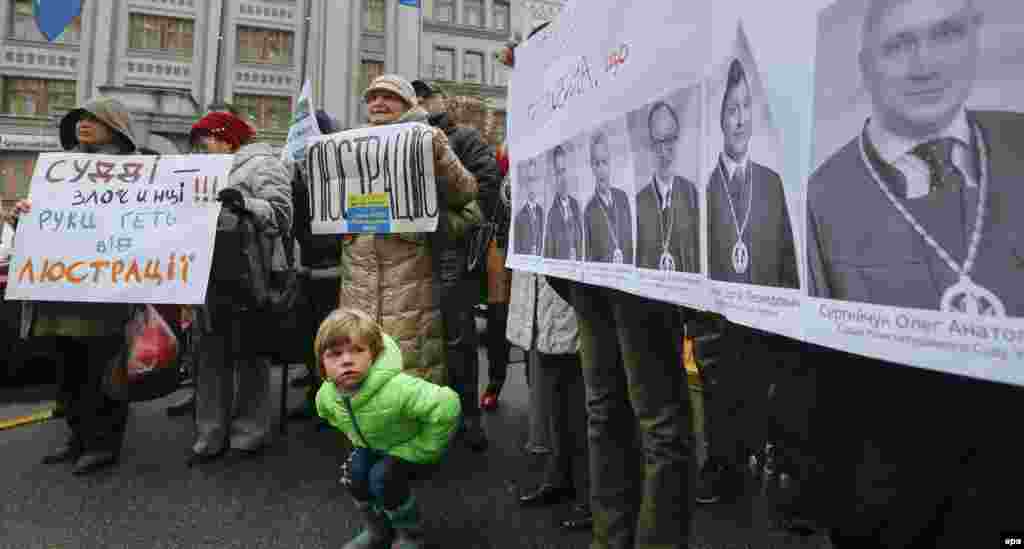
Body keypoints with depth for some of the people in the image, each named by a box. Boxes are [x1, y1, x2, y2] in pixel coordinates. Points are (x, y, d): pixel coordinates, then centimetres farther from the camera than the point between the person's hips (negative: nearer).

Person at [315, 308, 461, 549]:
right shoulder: (326, 396, -19)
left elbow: (446, 405, -47)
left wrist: (421, 450, -31)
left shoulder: (396, 389, -44)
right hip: (375, 445, 6)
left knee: (383, 478, -23)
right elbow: (333, 415, 7)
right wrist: (358, 440, 3)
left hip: (410, 444, -6)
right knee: (356, 474, -12)